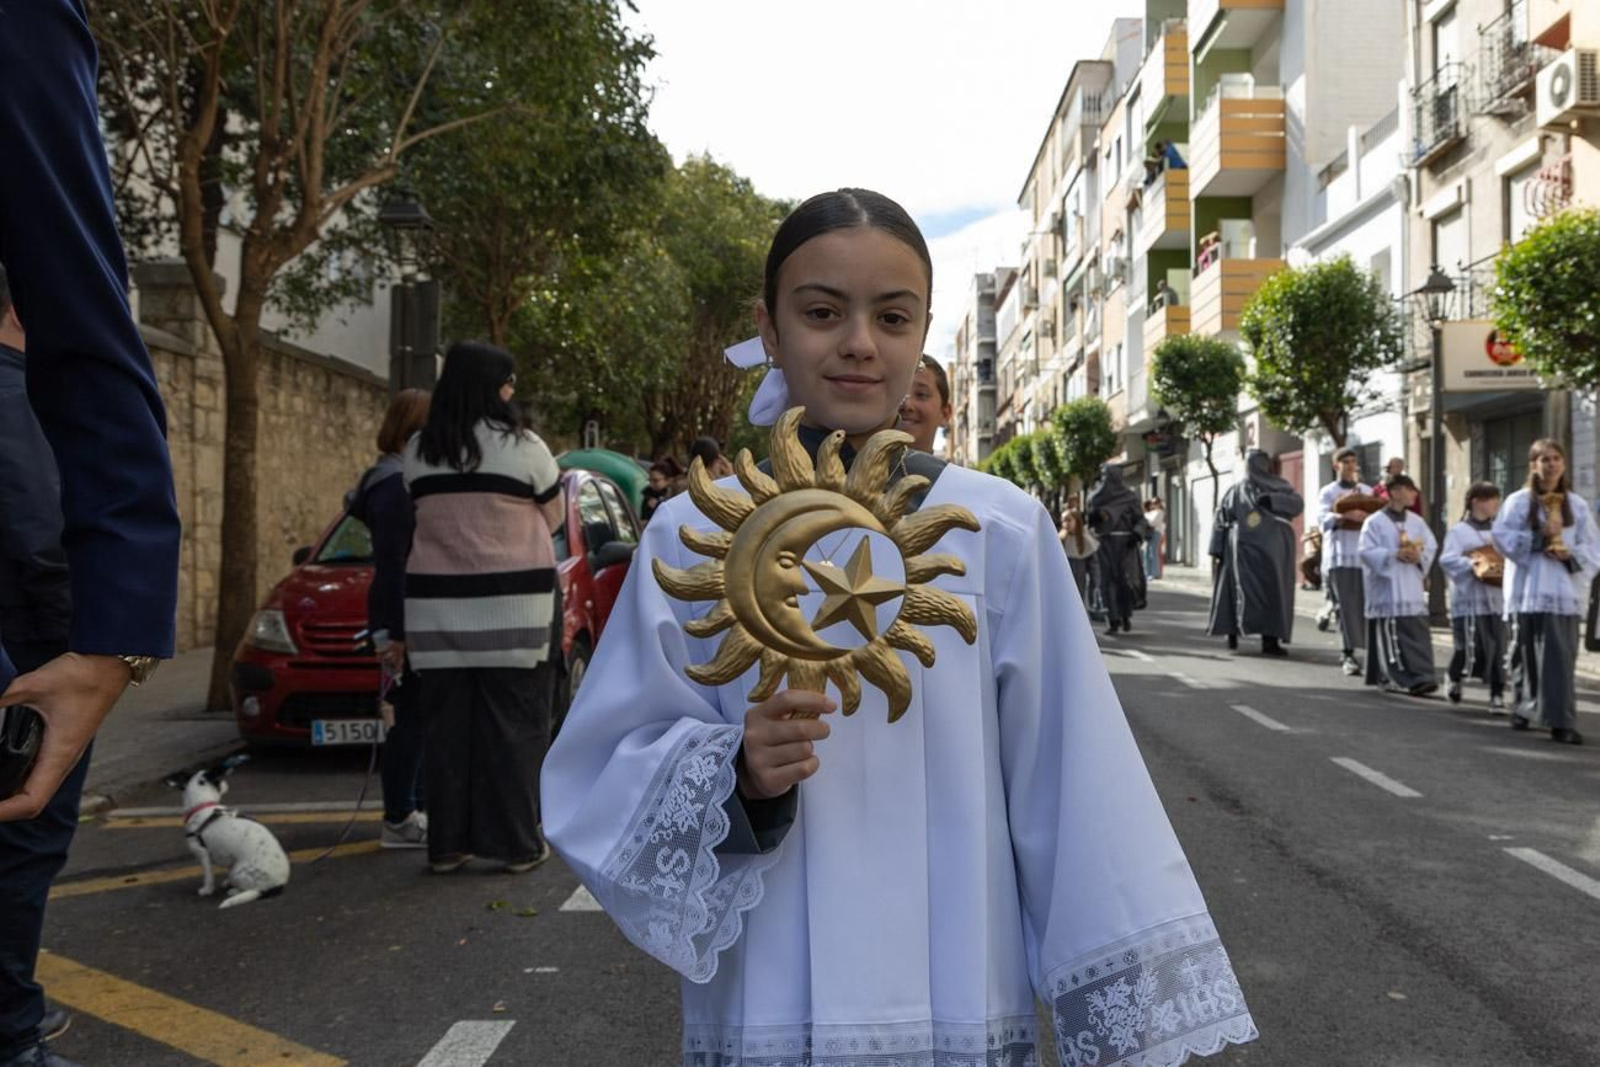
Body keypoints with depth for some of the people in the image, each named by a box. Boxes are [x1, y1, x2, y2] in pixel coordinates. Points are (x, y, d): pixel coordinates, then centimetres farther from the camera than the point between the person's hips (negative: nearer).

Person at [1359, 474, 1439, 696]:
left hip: (1412, 591, 4)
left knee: (1418, 635, -3)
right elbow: (1367, 551, -11)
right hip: (1387, 590, -4)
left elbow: (1431, 547, 10)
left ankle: (1421, 677, -3)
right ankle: (1390, 677, 8)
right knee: (1390, 637, 0)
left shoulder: (1416, 522, 11)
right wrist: (1395, 555, -20)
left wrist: (1419, 556, -11)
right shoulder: (1375, 522, -4)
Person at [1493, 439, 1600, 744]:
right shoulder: (1518, 501, 4)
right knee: (1527, 653, 4)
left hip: (1564, 592, 1)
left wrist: (1569, 555, -11)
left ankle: (1561, 721, -7)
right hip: (1528, 591, -1)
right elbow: (1502, 537, -6)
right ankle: (1524, 709, 21)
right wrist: (1539, 539, -15)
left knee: (1560, 656, -5)